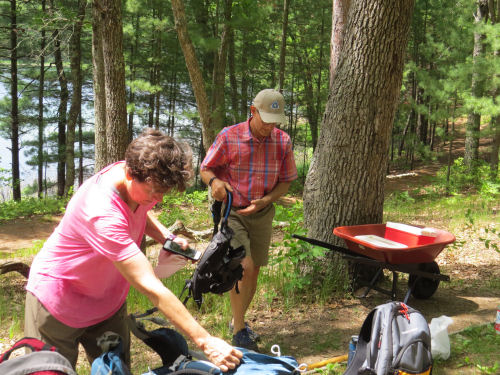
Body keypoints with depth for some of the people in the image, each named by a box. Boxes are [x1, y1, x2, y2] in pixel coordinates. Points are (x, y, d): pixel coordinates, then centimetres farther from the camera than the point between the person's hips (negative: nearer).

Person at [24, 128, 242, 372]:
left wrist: (167, 238, -8)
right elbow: (150, 286, -40)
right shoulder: (102, 213, -38)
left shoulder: (143, 180, -12)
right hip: (58, 303, -7)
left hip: (109, 301, 7)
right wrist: (205, 342, -40)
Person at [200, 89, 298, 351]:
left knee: (253, 272, 12)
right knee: (243, 267, -17)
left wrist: (264, 200, -15)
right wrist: (214, 181, -27)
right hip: (231, 211, -4)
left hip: (262, 214, 4)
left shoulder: (282, 141, -3)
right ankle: (238, 331, -1)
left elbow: (285, 182, 3)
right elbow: (205, 169, -3)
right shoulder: (229, 136, -12)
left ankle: (238, 320, 35)